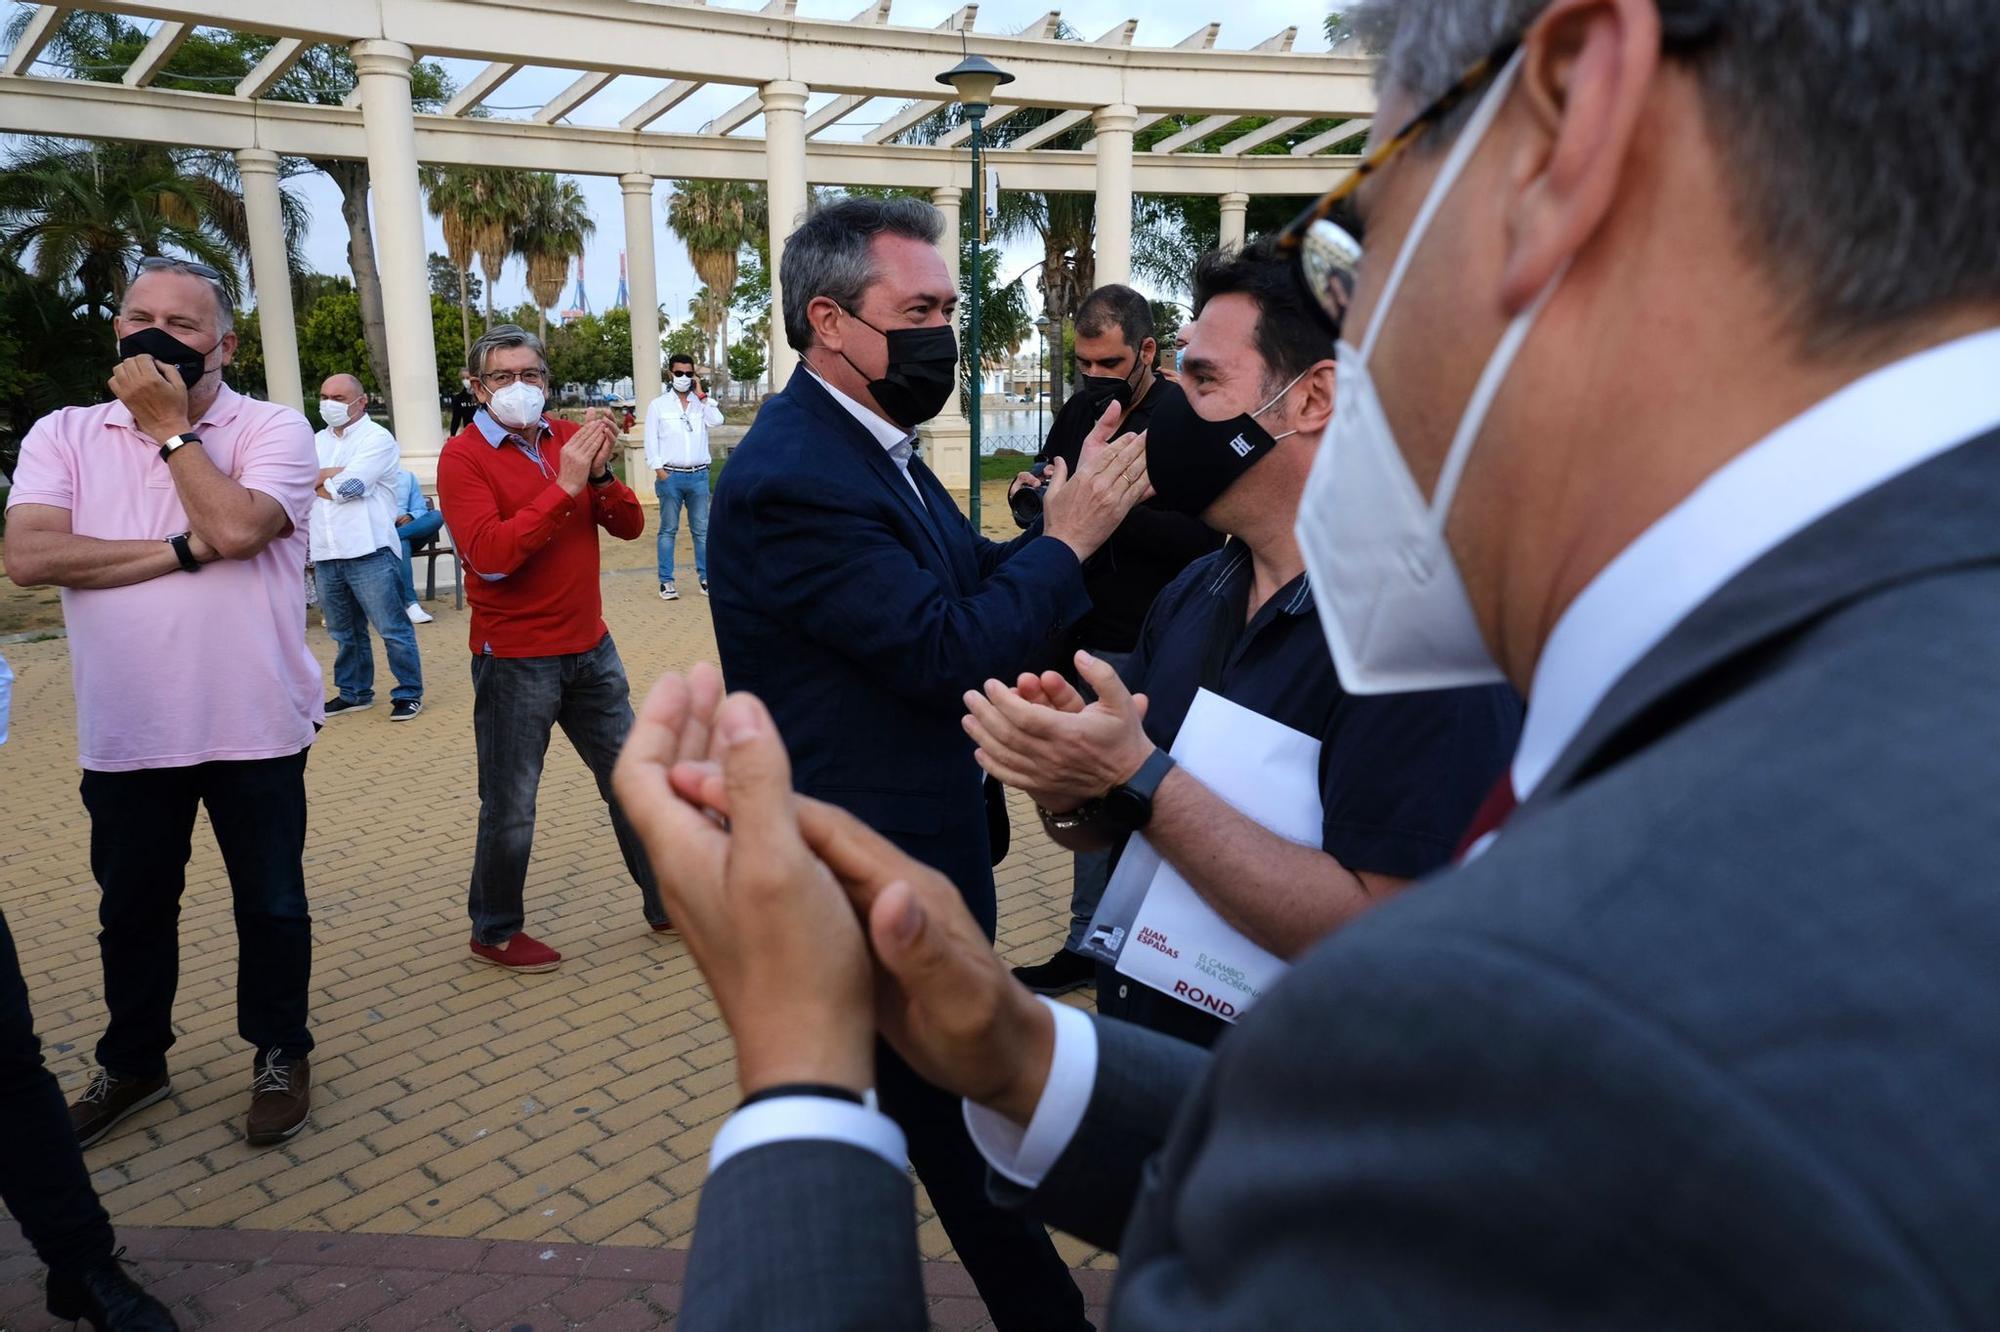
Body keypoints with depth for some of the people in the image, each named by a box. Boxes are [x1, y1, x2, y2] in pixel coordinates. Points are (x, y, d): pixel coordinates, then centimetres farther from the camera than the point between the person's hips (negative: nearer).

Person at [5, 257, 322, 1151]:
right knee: (132, 908, 19)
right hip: (124, 733, 3)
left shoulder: (273, 429, -4)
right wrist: (184, 550, -17)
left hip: (253, 727, -2)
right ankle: (132, 1062, 39)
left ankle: (279, 1053, 31)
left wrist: (169, 424, -12)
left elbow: (237, 525, -22)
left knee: (271, 904, 11)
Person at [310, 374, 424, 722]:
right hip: (326, 555, 7)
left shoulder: (377, 438, -4)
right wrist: (335, 475, -10)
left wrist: (318, 479, 1)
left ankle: (409, 693, 6)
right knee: (345, 633, 15)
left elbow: (349, 485, -16)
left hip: (368, 551, -6)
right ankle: (354, 693, 27)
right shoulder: (317, 441, 17)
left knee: (393, 629, -3)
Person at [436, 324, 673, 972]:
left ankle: (666, 904, 29)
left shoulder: (569, 437, 6)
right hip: (514, 661, -5)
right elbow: (490, 555, -22)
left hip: (590, 649, 5)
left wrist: (601, 473, -16)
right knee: (510, 809, 3)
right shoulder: (462, 456, -9)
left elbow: (630, 527, 2)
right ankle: (495, 933, 24)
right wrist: (564, 485, -25)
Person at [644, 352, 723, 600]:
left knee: (702, 530, 5)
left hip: (699, 476, 2)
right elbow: (651, 440, 1)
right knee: (668, 530, 2)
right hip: (670, 476, -2)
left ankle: (705, 577, 11)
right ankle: (666, 581, 4)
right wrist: (659, 468, -9)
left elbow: (716, 421, -7)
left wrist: (702, 396, -1)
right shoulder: (658, 405, 5)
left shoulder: (701, 403, 12)